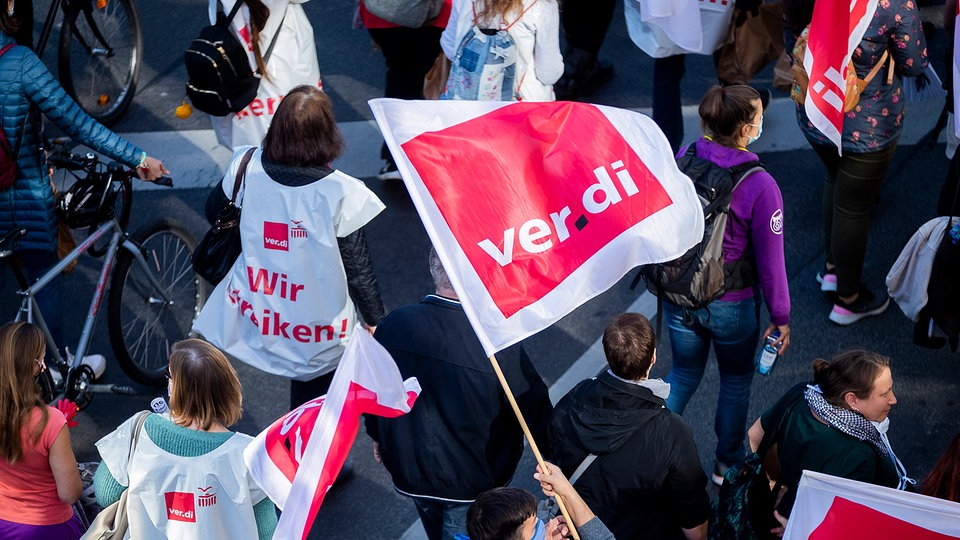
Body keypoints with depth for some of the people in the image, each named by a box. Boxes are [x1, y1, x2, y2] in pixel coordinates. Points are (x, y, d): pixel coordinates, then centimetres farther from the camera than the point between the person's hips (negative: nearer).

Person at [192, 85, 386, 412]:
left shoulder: (248, 168, -14)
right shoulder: (341, 193, -24)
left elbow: (214, 212, 7)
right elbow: (358, 268, -14)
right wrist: (375, 321, 2)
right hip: (315, 330, -1)